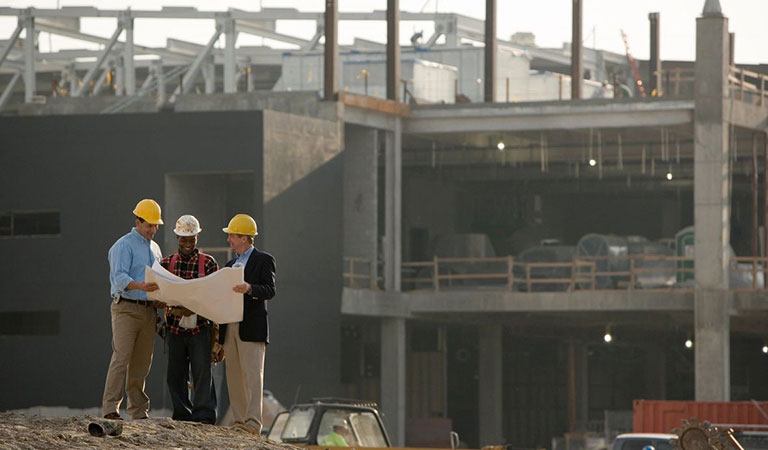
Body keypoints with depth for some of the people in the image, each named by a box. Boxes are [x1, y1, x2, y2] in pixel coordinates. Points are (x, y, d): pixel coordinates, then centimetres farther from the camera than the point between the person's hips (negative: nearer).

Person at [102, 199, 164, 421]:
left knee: (142, 362, 7)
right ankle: (110, 408, -17)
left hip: (148, 310, 7)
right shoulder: (124, 246, -5)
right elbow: (119, 276, -18)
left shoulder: (154, 248, 20)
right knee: (121, 358, -14)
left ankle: (139, 410, 10)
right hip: (126, 308, -7)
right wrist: (139, 286, -36)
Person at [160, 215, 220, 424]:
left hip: (200, 327, -3)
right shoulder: (167, 263, 9)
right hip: (175, 327, 3)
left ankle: (203, 414, -8)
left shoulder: (209, 263, 3)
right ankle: (182, 414, 11)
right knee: (176, 374, 5)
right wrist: (174, 309, -14)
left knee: (202, 372, -8)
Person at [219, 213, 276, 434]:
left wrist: (250, 288, -30)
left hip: (251, 327, -7)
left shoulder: (264, 260, 0)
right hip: (230, 327, 7)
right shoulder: (230, 264, 22)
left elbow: (270, 290, -12)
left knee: (252, 374, -11)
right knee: (233, 376, 5)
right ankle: (239, 422, 8)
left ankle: (253, 422, -15)